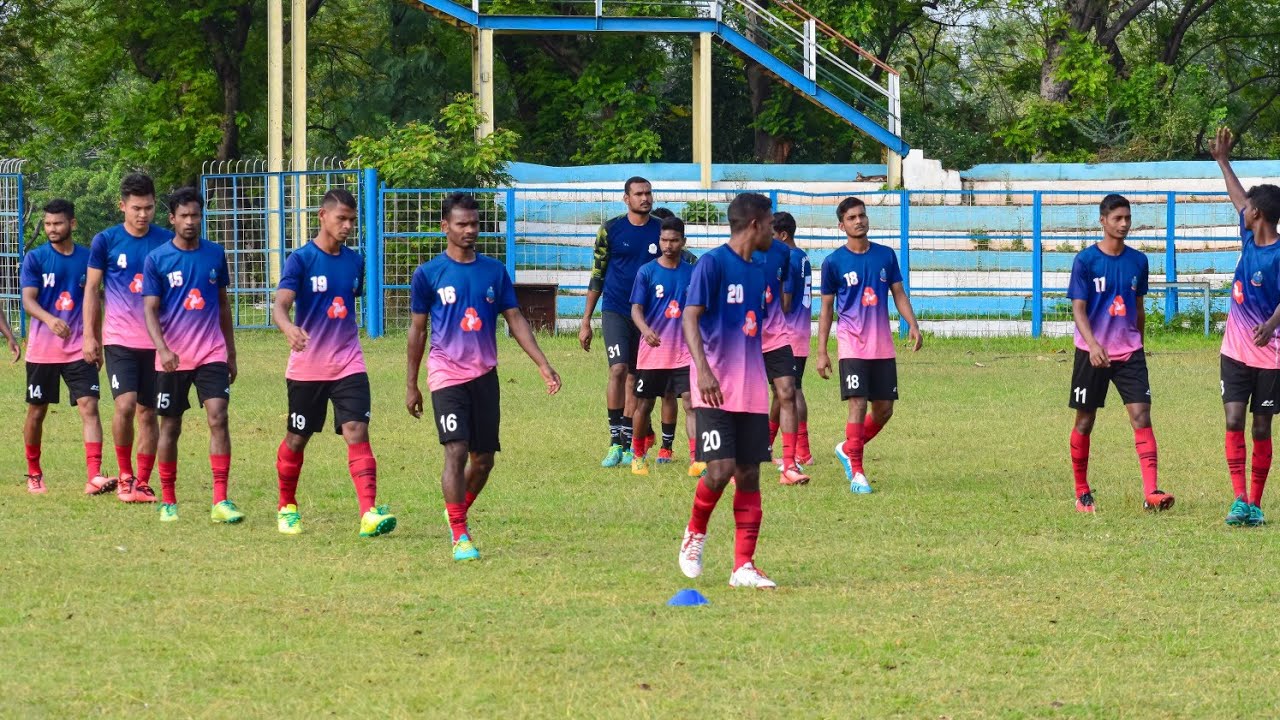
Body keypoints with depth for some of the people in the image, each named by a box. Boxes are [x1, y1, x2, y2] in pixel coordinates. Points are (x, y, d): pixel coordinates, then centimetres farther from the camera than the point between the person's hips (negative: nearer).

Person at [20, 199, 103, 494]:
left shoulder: (86, 258, 5)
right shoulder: (35, 259, -2)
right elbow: (28, 300, -11)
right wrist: (50, 320, -31)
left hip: (79, 348, 1)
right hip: (42, 349, -1)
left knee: (89, 406, -13)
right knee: (37, 412, 8)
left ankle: (94, 476, -21)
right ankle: (34, 473, 27)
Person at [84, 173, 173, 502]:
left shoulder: (166, 241, 3)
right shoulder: (106, 241, -1)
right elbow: (92, 289, 4)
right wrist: (89, 336, -1)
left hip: (156, 340, 2)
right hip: (119, 338, -2)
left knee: (148, 412, 4)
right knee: (125, 404, -16)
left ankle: (143, 483, 12)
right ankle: (125, 476, 0)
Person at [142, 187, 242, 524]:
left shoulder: (215, 254, 6)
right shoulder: (156, 259, -3)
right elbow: (150, 310, -6)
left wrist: (231, 353, 17)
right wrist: (162, 348, -22)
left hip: (212, 354, 1)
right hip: (172, 357, -1)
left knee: (218, 418, -13)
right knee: (170, 427, 7)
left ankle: (220, 501, -15)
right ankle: (168, 501, 20)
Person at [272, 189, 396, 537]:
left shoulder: (354, 261, 7)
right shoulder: (301, 259, -9)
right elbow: (280, 305, -22)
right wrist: (289, 328, -43)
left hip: (349, 364, 3)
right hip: (307, 367, -3)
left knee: (357, 433, -13)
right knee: (297, 439, 10)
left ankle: (369, 514, -23)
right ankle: (287, 508, 31)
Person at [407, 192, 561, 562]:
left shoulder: (495, 271, 6)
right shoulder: (428, 274, -2)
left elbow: (515, 320, 9)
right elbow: (417, 330, 4)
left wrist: (544, 365, -1)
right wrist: (412, 386, 6)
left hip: (485, 375, 4)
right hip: (447, 375, -4)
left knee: (484, 458, 8)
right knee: (456, 451, -15)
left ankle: (457, 513, 34)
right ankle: (460, 537, -12)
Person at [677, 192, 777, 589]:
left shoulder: (758, 272, 15)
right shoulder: (713, 263, -7)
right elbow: (690, 318, -14)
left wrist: (772, 382, 24)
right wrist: (703, 370, -27)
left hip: (751, 392, 7)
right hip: (715, 390, -7)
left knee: (749, 475, 3)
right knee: (721, 469, -15)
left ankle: (743, 566, 5)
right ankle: (695, 533, 12)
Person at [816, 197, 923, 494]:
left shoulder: (886, 255, 7)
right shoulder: (834, 262, -2)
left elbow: (899, 294, 12)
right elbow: (826, 308, 3)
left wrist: (913, 325, -5)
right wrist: (821, 352, 0)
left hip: (883, 346, 4)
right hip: (852, 344, -4)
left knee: (884, 409, 6)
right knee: (858, 405, -13)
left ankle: (848, 449, 30)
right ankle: (857, 473, -8)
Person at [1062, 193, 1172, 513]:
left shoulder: (1137, 261, 6)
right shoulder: (1086, 260, -7)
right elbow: (1078, 308, -11)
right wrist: (1093, 344, -26)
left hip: (1129, 351, 3)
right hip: (1092, 352, -3)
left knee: (1141, 415, -11)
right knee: (1085, 421, 7)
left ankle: (1151, 492, -19)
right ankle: (1082, 493, 21)